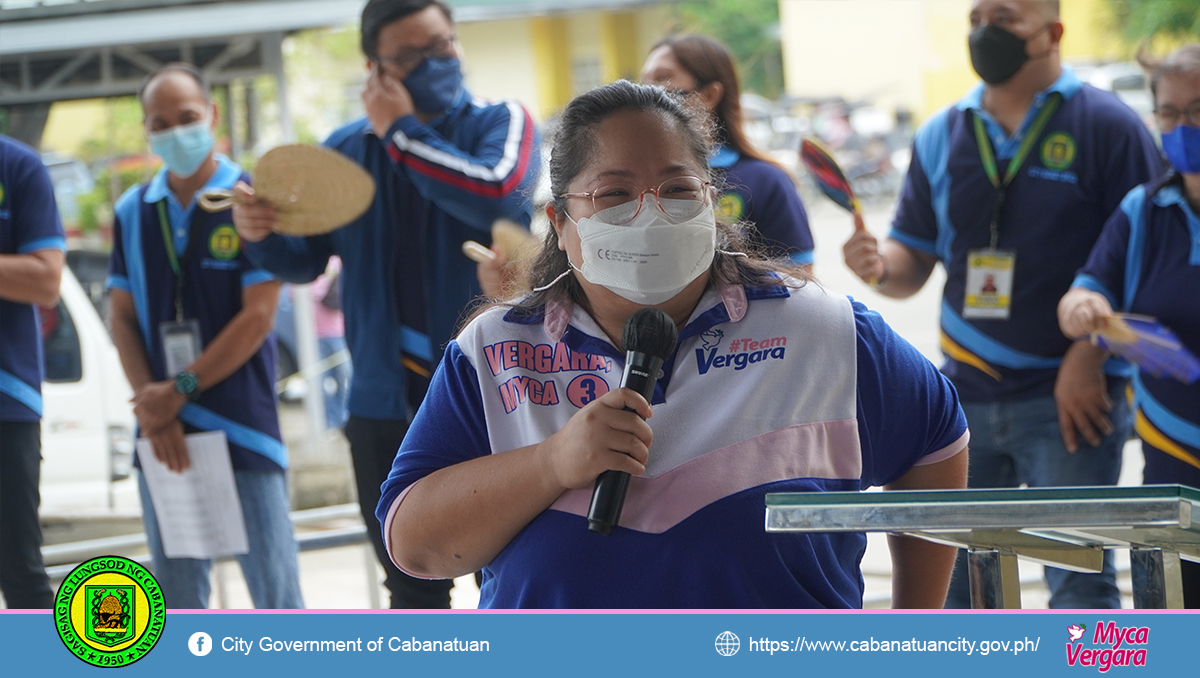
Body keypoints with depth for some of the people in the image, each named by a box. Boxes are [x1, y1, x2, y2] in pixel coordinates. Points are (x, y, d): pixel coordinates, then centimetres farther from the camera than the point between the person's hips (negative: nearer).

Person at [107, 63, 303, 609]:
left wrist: (180, 390, -11)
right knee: (177, 602, 8)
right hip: (164, 437, 4)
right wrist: (151, 405, -6)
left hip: (243, 429, -4)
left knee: (276, 593, -5)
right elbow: (124, 320, 8)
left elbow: (258, 318, -9)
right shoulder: (132, 213, 10)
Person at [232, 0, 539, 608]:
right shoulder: (347, 150, 9)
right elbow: (304, 259, 13)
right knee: (413, 592, 14)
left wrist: (402, 132, -15)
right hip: (387, 403, 4)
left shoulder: (499, 124, -2)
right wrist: (260, 231, -9)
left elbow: (497, 194, -23)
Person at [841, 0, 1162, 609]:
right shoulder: (941, 136, 10)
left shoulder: (1104, 126, -6)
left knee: (1079, 582, -7)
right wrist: (879, 265, -12)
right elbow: (912, 263, 12)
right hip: (966, 396, 5)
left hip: (1070, 398, -5)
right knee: (947, 578, 10)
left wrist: (1089, 357, -16)